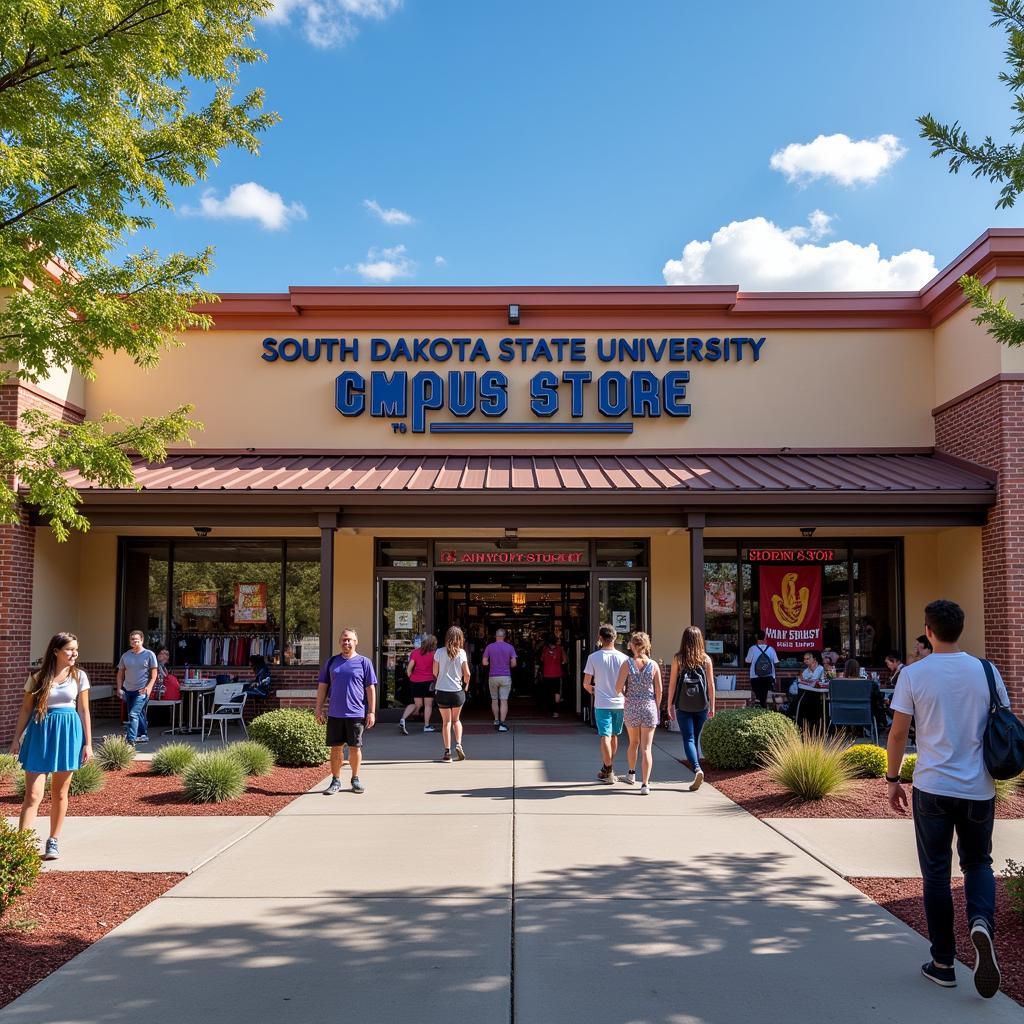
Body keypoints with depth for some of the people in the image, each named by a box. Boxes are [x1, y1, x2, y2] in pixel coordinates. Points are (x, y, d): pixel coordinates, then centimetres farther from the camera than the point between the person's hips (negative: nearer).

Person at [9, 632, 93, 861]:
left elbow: (83, 711, 4)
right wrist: (16, 738, 3)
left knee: (59, 793, 10)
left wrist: (88, 743, 2)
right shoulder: (38, 677, 0)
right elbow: (26, 709, 6)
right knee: (33, 795, -7)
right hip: (40, 733, -1)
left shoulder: (79, 676, 2)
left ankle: (53, 841, 23)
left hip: (68, 733, 1)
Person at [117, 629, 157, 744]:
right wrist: (119, 688, 4)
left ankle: (131, 740, -17)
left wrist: (149, 686, -15)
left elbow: (154, 673, -3)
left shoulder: (149, 654, -2)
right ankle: (144, 735, 28)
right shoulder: (126, 655, 8)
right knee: (139, 714, 14)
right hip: (128, 690, 5)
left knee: (133, 714, -15)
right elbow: (120, 673, 13)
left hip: (142, 691, -5)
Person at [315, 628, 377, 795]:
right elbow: (322, 687, 12)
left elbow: (371, 689, 1)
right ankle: (336, 781, 17)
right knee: (336, 747, 6)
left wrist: (371, 712, -4)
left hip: (356, 714, -2)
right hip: (334, 713, 2)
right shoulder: (331, 662, 9)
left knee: (355, 747, 6)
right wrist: (319, 709, 6)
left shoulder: (364, 662, 2)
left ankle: (355, 779, 21)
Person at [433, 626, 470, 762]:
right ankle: (458, 744, 2)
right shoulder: (461, 653, -4)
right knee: (456, 719, 19)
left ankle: (447, 751, 4)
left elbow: (435, 672, 0)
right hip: (457, 691, 1)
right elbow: (467, 673, -2)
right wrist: (466, 686, 17)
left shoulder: (439, 652, -5)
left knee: (446, 721, 8)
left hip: (442, 691, 0)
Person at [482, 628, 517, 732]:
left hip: (493, 677, 1)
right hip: (505, 677, -1)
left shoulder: (489, 647, -2)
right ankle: (502, 724, -9)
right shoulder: (510, 647, -3)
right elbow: (513, 663, -6)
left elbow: (484, 662, -5)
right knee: (504, 701, -2)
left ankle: (496, 721, 25)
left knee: (494, 700, 17)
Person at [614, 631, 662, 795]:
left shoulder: (627, 664, -8)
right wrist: (656, 708, 11)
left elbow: (618, 688, -12)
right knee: (646, 748, 1)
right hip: (649, 708, 0)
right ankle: (645, 784, -4)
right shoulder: (654, 665, -4)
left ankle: (631, 774, 39)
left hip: (631, 708, 0)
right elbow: (659, 691, -3)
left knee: (634, 742, 23)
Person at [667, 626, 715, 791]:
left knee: (688, 739, 0)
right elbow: (711, 684, 2)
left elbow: (672, 683, -2)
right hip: (701, 705, 2)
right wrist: (712, 706, 10)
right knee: (696, 738, 16)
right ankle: (697, 771, 18)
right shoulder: (706, 659, 1)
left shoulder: (678, 658, -4)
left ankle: (697, 769, -21)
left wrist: (670, 705, 6)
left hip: (683, 705, -2)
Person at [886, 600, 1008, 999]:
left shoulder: (913, 675, -8)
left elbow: (898, 733, -7)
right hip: (979, 789, 2)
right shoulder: (987, 672, -1)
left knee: (936, 873, 9)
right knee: (978, 862, 19)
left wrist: (892, 779, 5)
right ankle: (981, 921, -10)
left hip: (933, 788, -2)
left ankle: (943, 964, 15)